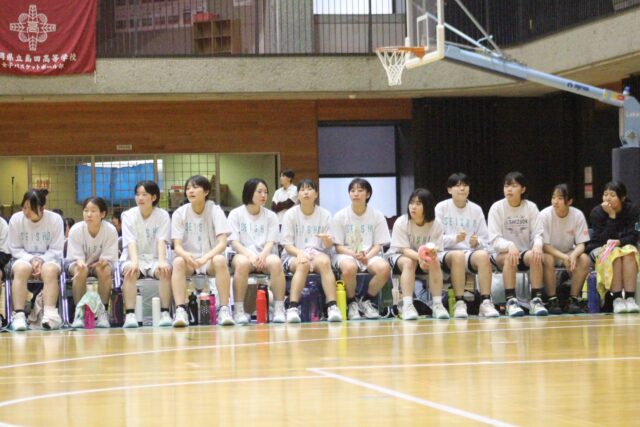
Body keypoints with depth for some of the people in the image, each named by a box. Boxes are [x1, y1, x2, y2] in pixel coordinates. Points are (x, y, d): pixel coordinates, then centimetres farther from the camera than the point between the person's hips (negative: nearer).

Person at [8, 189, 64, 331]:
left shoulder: (55, 219, -8)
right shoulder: (16, 219, -6)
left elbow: (56, 250, -4)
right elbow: (15, 249, -1)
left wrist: (41, 260, -20)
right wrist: (32, 259, -16)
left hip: (48, 259, 0)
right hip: (24, 258, 0)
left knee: (50, 270, -36)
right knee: (21, 269, -35)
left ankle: (50, 314, -46)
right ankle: (18, 314, -41)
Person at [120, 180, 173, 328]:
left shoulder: (162, 215, 2)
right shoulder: (129, 215, 0)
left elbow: (161, 241, -10)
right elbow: (131, 242, -13)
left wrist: (161, 261, -29)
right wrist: (134, 261, -32)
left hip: (154, 258, 0)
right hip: (135, 258, 0)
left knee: (165, 270, -32)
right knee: (130, 271, -34)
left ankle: (165, 313, -28)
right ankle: (130, 315, -37)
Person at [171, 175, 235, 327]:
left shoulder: (215, 211, -6)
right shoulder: (179, 213, -3)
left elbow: (222, 243, -16)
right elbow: (177, 246, -10)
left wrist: (205, 258, -35)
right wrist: (186, 255, -35)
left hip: (210, 259, -1)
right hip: (189, 260, 1)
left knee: (220, 260, -34)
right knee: (178, 262, -33)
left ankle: (224, 309, -31)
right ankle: (180, 310, -38)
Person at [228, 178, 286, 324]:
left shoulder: (270, 216, 12)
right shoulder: (236, 214, 6)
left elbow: (270, 242, 3)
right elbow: (234, 242, -3)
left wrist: (262, 256, -20)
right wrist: (250, 255, -21)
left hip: (264, 256, 2)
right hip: (243, 254, -2)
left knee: (275, 262, -34)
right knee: (242, 263, -38)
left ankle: (279, 309, -30)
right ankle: (239, 310, -33)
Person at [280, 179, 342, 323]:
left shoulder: (325, 215, 8)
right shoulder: (290, 214, 5)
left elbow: (329, 246, 5)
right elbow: (287, 244, 0)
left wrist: (327, 240, -20)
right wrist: (300, 253, -21)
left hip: (317, 253, 1)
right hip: (294, 255, -1)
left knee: (324, 261, -35)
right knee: (303, 264, -37)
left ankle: (332, 306, -44)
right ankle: (293, 308, -45)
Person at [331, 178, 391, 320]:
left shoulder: (377, 216, 4)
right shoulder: (340, 216, 0)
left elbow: (378, 245, 2)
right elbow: (338, 246, -1)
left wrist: (367, 256, -20)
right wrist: (355, 255, -20)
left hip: (370, 255, 2)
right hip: (345, 255, -2)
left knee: (384, 268, -32)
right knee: (349, 267, -39)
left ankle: (366, 301, -3)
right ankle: (351, 303, -10)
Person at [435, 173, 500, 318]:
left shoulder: (476, 210, 13)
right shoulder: (441, 208, 4)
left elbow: (485, 240, 11)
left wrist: (477, 242, -13)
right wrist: (454, 239, -21)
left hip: (471, 252, 2)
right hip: (447, 253, -2)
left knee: (483, 255, -33)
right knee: (458, 255, -38)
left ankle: (486, 302, -36)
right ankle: (459, 303, -37)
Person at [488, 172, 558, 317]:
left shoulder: (531, 207, 1)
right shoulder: (497, 208, -6)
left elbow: (537, 234, -3)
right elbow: (494, 239, -13)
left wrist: (537, 245, -27)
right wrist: (509, 246, -33)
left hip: (526, 252, 2)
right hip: (502, 254, -2)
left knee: (536, 256, -31)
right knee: (509, 257, -36)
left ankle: (536, 300, -30)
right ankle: (511, 301, -37)